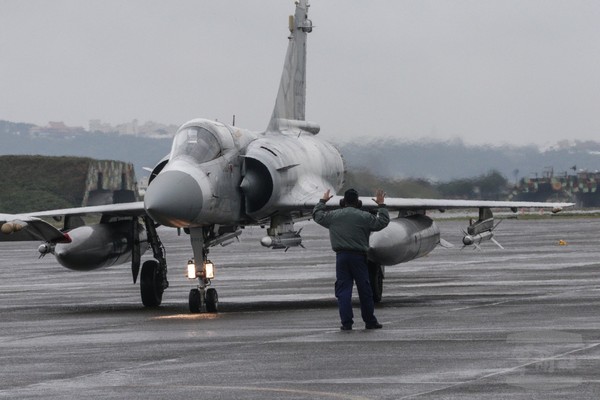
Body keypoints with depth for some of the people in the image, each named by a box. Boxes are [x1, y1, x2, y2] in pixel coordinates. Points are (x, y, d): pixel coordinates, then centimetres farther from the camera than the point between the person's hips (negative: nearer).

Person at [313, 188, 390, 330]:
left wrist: (322, 201, 37)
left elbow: (317, 215, 21)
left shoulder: (333, 216, 5)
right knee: (364, 289, 7)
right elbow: (383, 222, 5)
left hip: (341, 256, 1)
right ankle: (370, 321, 14)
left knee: (343, 289, 2)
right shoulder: (364, 217, 0)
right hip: (358, 256, -1)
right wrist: (381, 205, 16)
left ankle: (346, 322, -4)